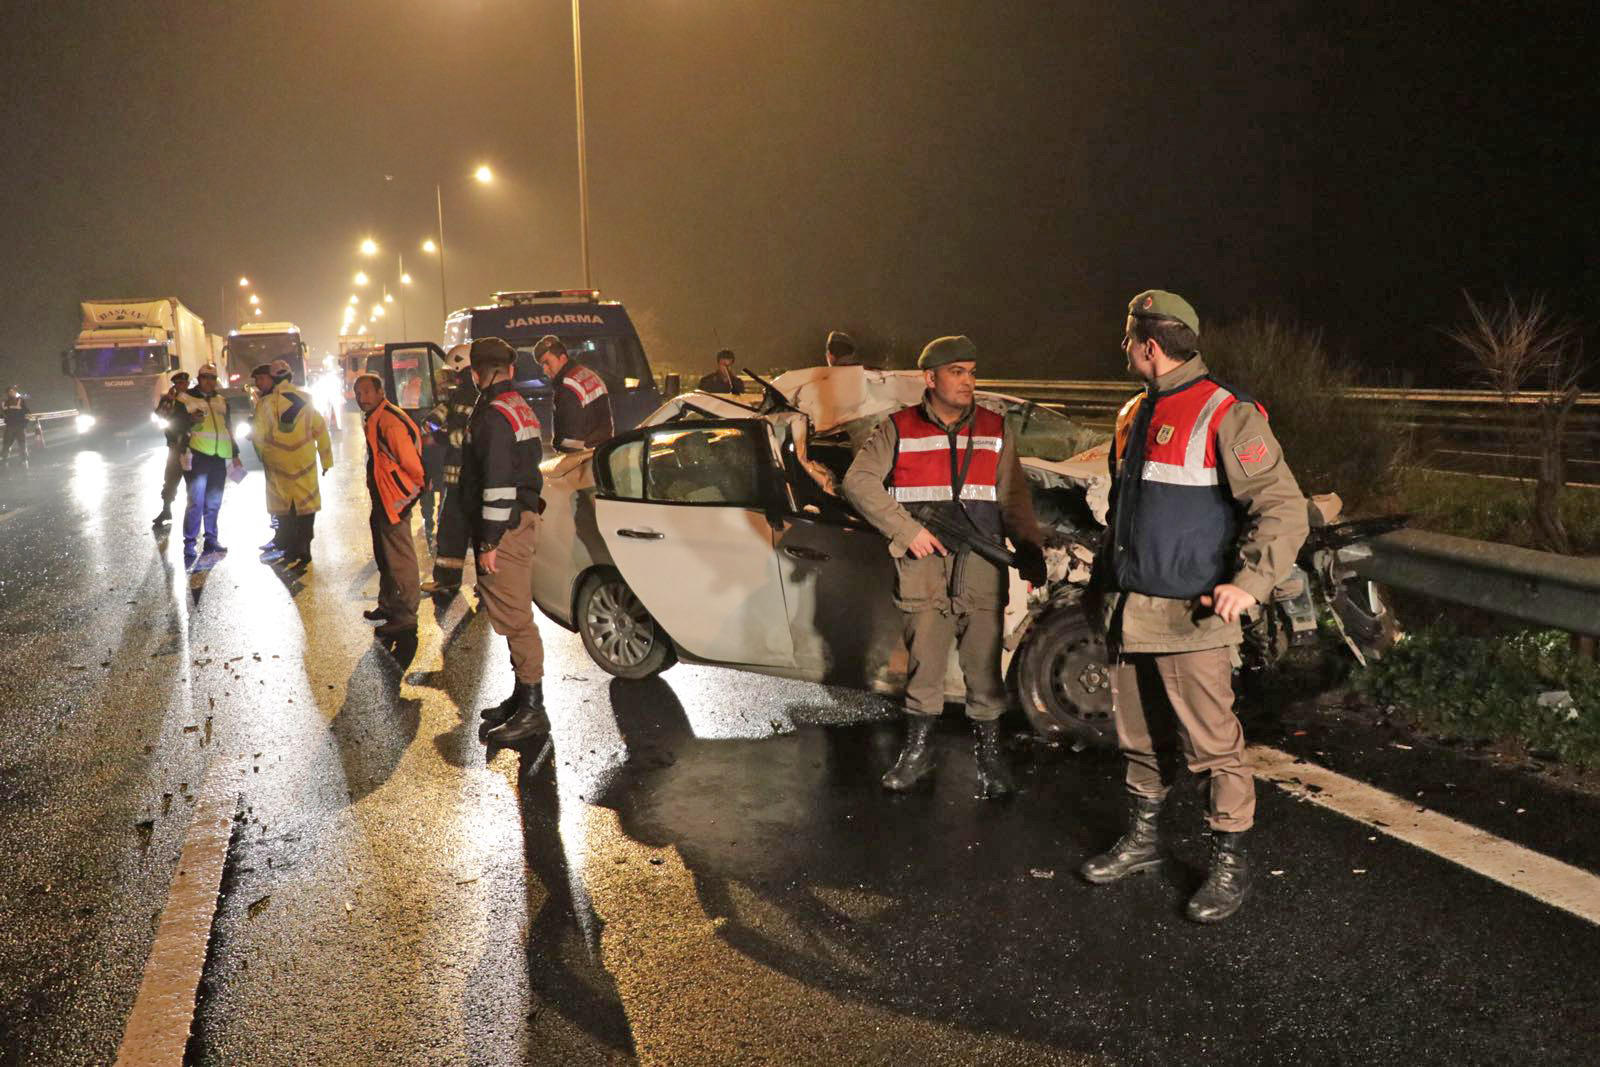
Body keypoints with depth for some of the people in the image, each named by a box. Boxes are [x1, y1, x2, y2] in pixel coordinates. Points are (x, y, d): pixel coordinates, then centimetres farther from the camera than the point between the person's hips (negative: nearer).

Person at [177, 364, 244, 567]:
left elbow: (229, 429, 25)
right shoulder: (185, 399, 4)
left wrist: (235, 455, 22)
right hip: (197, 455, -5)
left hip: (218, 457, 5)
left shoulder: (222, 401, 20)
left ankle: (211, 540, 19)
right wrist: (189, 420, -19)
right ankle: (189, 546, -7)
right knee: (196, 501, -10)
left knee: (214, 502, 9)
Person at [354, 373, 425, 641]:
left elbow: (410, 460, -23)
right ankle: (388, 605, 39)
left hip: (396, 501, -11)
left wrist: (420, 486, -10)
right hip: (381, 500, 11)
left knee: (400, 560, -4)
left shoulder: (390, 422, -23)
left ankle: (405, 620, 2)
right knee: (384, 556, 23)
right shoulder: (374, 420, 12)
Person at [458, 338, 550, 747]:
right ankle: (524, 698, 27)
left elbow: (497, 484, -23)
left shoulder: (494, 415, -17)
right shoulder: (521, 409, 15)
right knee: (515, 615, 17)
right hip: (523, 518, 10)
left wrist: (489, 541, -20)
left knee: (514, 617, -7)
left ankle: (530, 711, -2)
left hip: (505, 529, -10)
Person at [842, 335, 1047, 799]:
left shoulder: (995, 430, 12)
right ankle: (917, 752, 21)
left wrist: (1031, 555, -2)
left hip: (981, 569, 1)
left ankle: (989, 755, 18)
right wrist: (907, 530, -11)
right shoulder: (899, 429, 4)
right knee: (924, 664, 5)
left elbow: (1014, 499, 11)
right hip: (923, 565, -1)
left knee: (984, 665, 4)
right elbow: (858, 481, -3)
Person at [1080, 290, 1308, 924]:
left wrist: (1250, 583, -23)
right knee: (1134, 734, 17)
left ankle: (1229, 863, 12)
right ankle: (1142, 839, 33)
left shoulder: (1225, 415, -12)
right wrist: (1107, 576, 25)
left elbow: (1284, 508, -14)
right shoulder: (1135, 414, 15)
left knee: (1213, 744, -2)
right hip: (1128, 608, 8)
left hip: (1189, 615, -8)